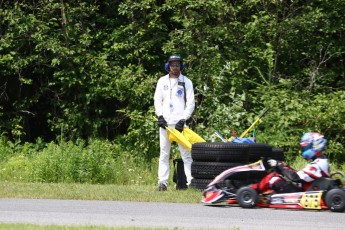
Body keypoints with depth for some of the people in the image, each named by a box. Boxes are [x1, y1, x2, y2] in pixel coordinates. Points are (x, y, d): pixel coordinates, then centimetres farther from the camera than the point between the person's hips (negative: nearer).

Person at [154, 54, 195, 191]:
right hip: (165, 123, 3)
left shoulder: (186, 82, 5)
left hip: (180, 123, -3)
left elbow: (191, 103, 2)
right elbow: (157, 100, 14)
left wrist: (183, 120, -9)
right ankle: (162, 182, 4)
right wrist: (160, 115, -2)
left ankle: (191, 181, -12)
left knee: (186, 153, -8)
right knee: (164, 154, 3)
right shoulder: (162, 81, 13)